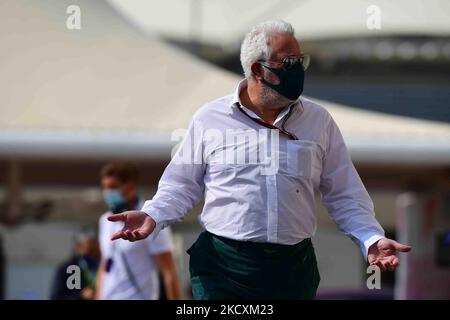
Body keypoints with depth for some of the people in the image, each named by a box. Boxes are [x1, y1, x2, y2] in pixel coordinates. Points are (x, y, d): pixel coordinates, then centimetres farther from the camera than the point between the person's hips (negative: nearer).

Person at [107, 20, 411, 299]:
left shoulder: (319, 121, 8)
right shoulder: (209, 119, 2)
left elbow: (344, 194, 9)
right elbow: (182, 185, 8)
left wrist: (372, 239, -5)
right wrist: (153, 216, -11)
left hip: (294, 269, 2)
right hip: (223, 267, -2)